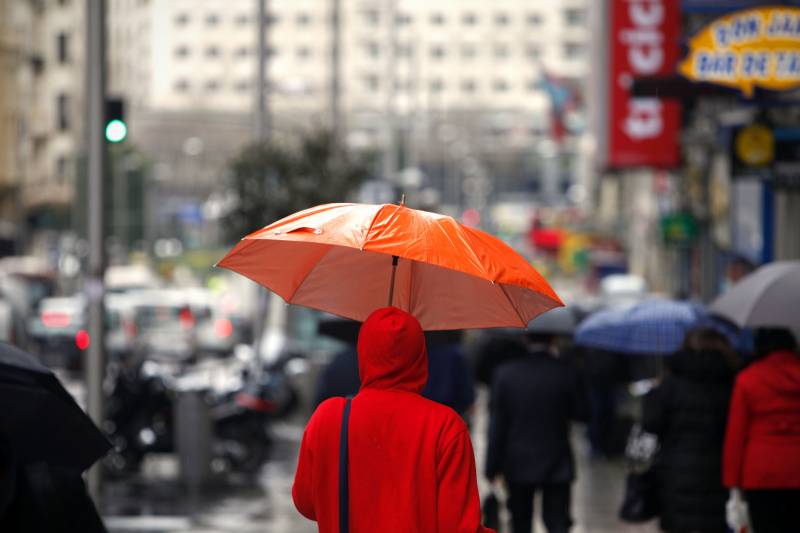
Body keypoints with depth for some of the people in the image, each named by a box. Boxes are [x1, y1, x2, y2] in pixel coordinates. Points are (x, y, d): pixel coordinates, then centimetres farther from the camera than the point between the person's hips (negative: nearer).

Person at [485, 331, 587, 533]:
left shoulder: (505, 373, -8)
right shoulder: (566, 373, -9)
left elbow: (496, 425, -6)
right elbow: (580, 413, -1)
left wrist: (492, 467, -1)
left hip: (518, 463, 1)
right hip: (556, 464, -1)